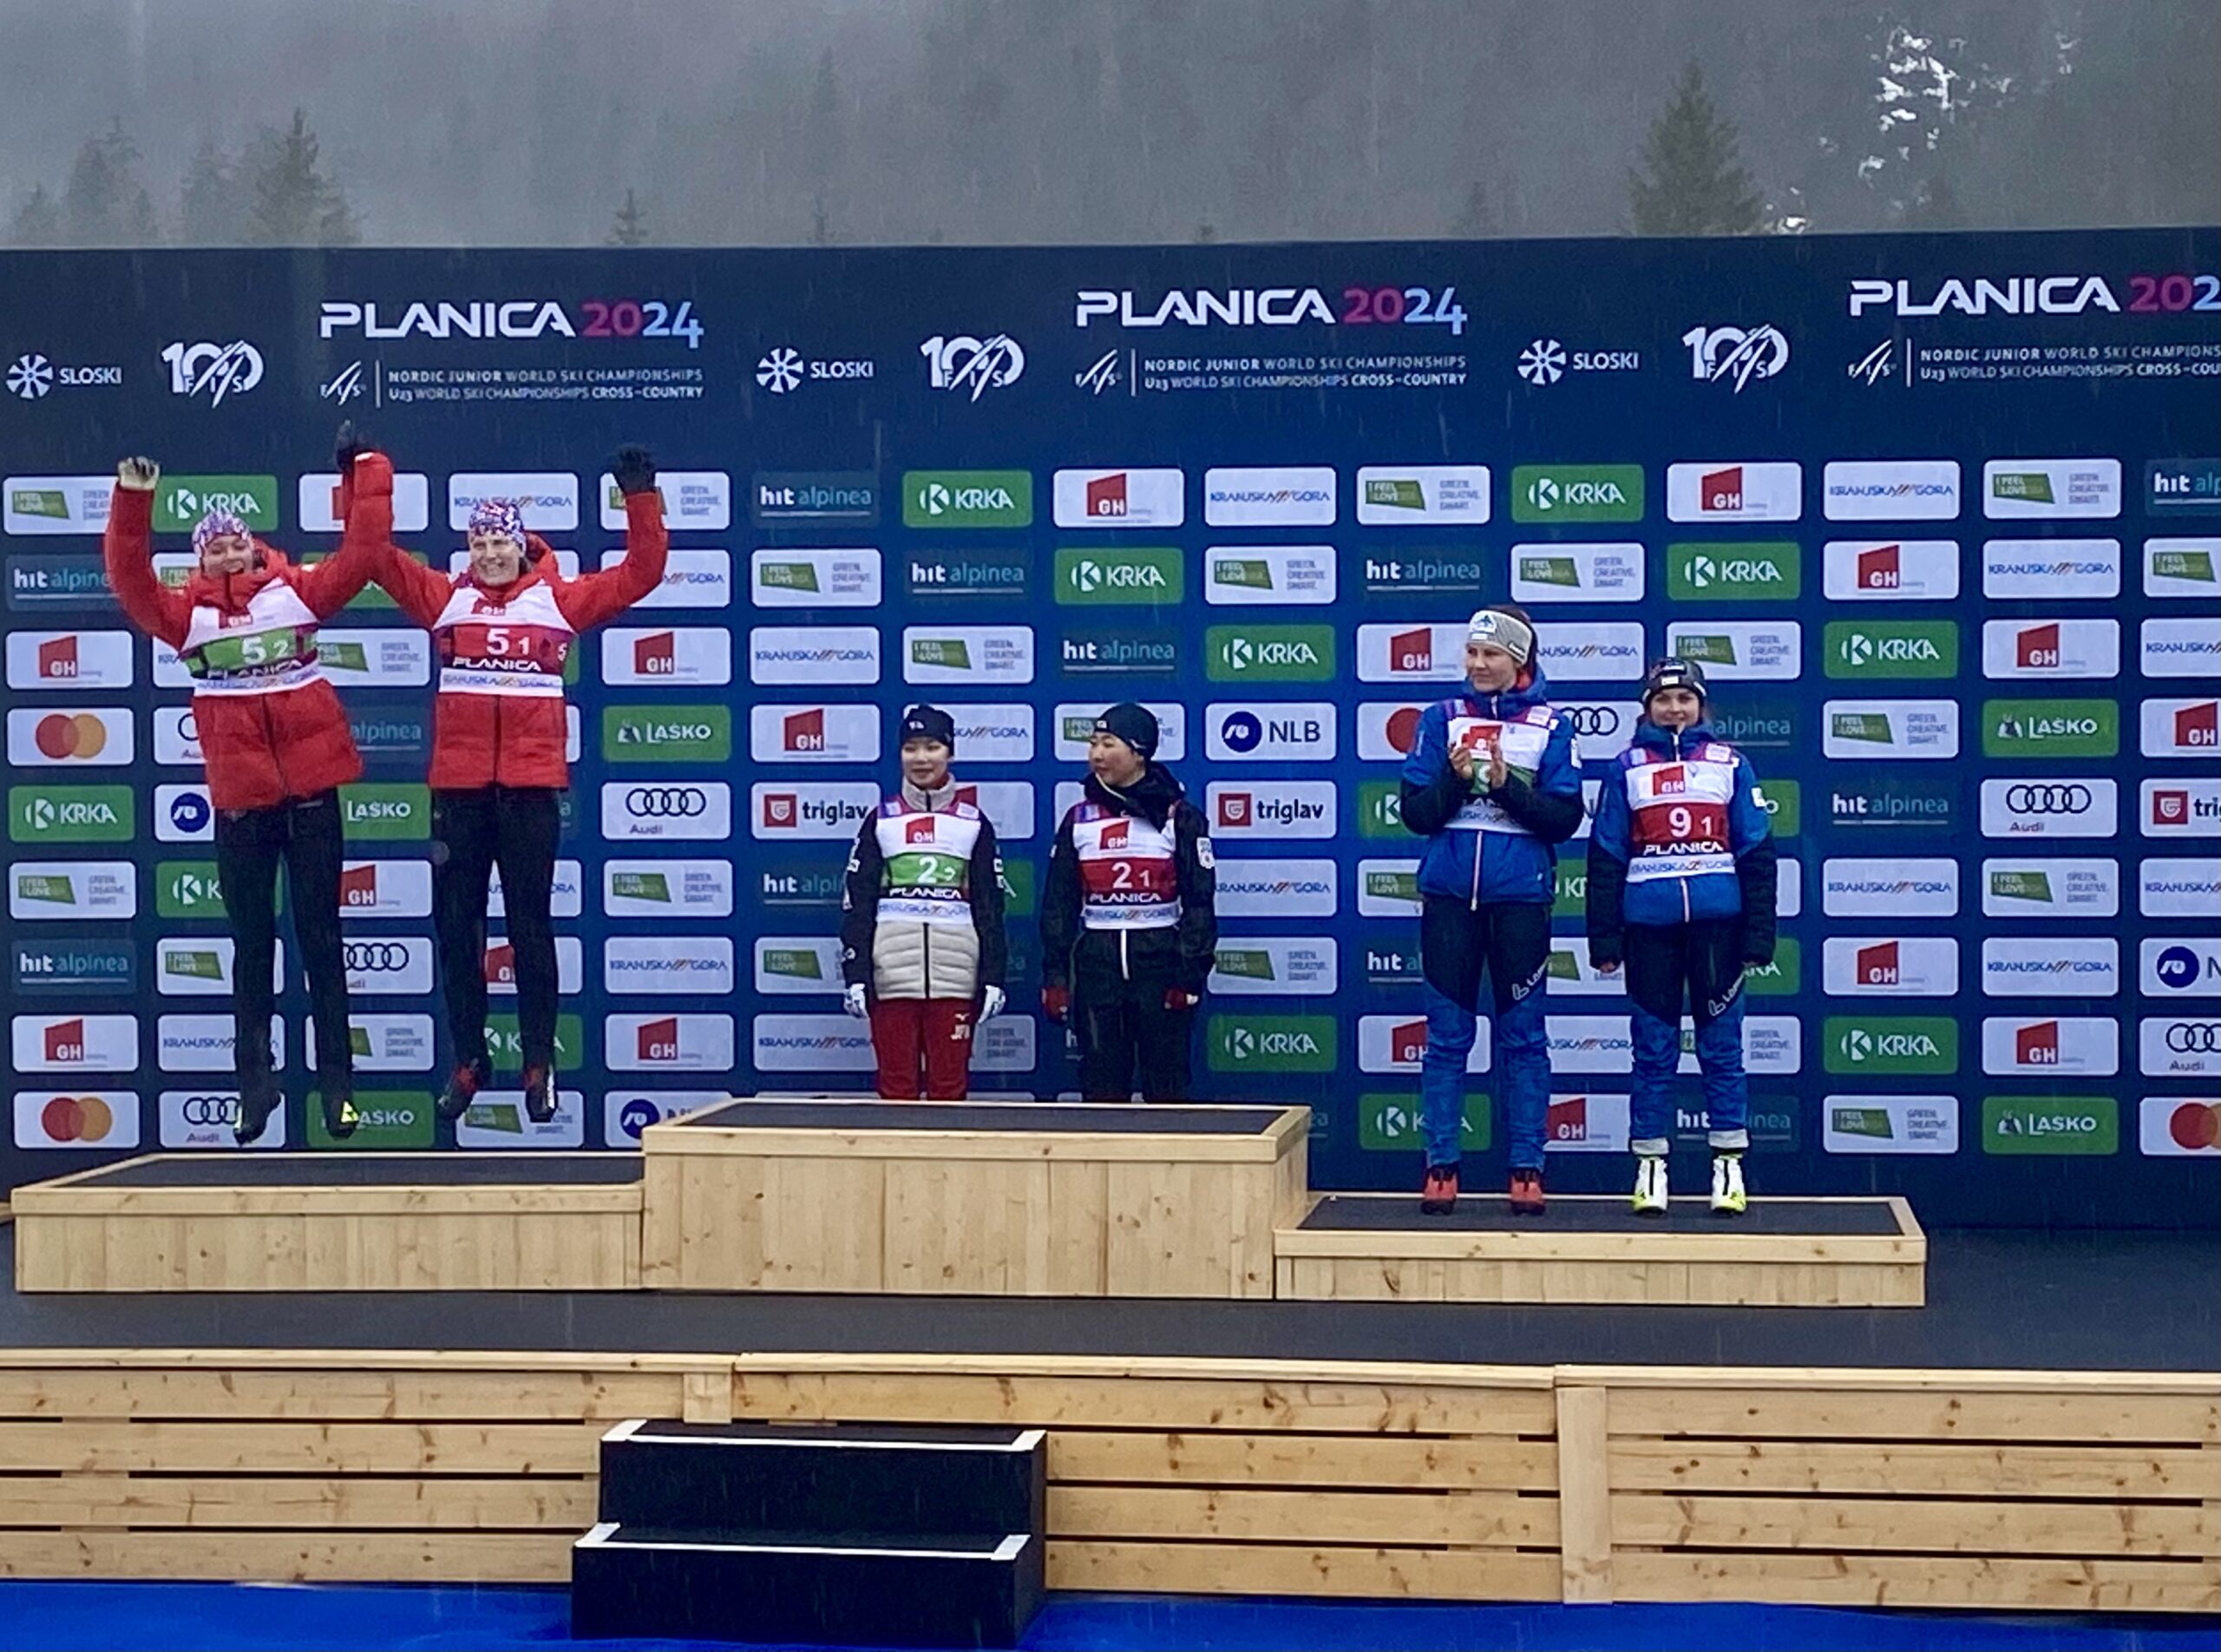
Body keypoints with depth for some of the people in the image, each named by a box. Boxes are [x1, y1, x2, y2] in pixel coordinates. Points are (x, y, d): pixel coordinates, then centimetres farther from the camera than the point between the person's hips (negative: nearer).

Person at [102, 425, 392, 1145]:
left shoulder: (296, 592, 2)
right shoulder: (186, 614, 2)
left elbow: (360, 553, -2)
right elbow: (130, 582, -11)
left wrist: (362, 471, -2)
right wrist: (133, 504, -19)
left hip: (310, 787, -1)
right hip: (239, 797, 1)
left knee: (321, 938, 7)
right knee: (252, 943, 9)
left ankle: (337, 1082, 12)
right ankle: (255, 1084, 16)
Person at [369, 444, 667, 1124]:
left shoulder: (560, 601, 5)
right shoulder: (444, 600, 8)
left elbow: (640, 573, 4)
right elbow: (379, 555, 6)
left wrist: (641, 498, -3)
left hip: (532, 785, -2)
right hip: (457, 786, 2)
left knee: (530, 926, 4)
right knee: (456, 928, 6)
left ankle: (539, 1064, 10)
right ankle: (468, 1061, 17)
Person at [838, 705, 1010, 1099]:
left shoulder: (974, 824, 11)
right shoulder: (880, 821, 8)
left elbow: (990, 906, 10)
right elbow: (856, 903, 5)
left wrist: (993, 978, 2)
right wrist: (855, 977, -3)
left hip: (955, 976, 0)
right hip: (892, 974, 0)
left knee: (950, 1086, 1)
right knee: (896, 1085, 1)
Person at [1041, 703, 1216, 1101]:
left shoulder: (1179, 818, -1)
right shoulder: (1078, 820, 8)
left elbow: (1200, 902, -4)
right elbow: (1058, 903, 10)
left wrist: (1190, 976, -10)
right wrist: (1054, 975, 3)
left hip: (1159, 960, -3)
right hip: (1096, 962, 3)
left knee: (1167, 1086, 0)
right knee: (1101, 1087, 4)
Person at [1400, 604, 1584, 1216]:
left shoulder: (1550, 726, 2)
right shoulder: (1442, 718, 6)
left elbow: (1565, 819, -4)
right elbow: (1415, 812, 2)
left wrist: (1508, 786, -16)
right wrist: (1454, 779, -15)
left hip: (1520, 898, -1)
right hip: (1450, 896, 1)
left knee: (1523, 1037, 4)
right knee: (1446, 1035, 4)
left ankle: (1527, 1169, 7)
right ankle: (1440, 1166, 8)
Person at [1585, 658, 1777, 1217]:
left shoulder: (1729, 763, 6)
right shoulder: (1627, 767, 6)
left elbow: (1757, 852, 5)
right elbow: (1606, 856, 6)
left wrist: (1759, 935, -1)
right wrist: (1604, 939, 1)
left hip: (1718, 920, 0)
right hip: (1649, 925, 0)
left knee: (1722, 1047, 3)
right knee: (1653, 1050, 4)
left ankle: (1729, 1165, 8)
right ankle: (1649, 1166, 9)